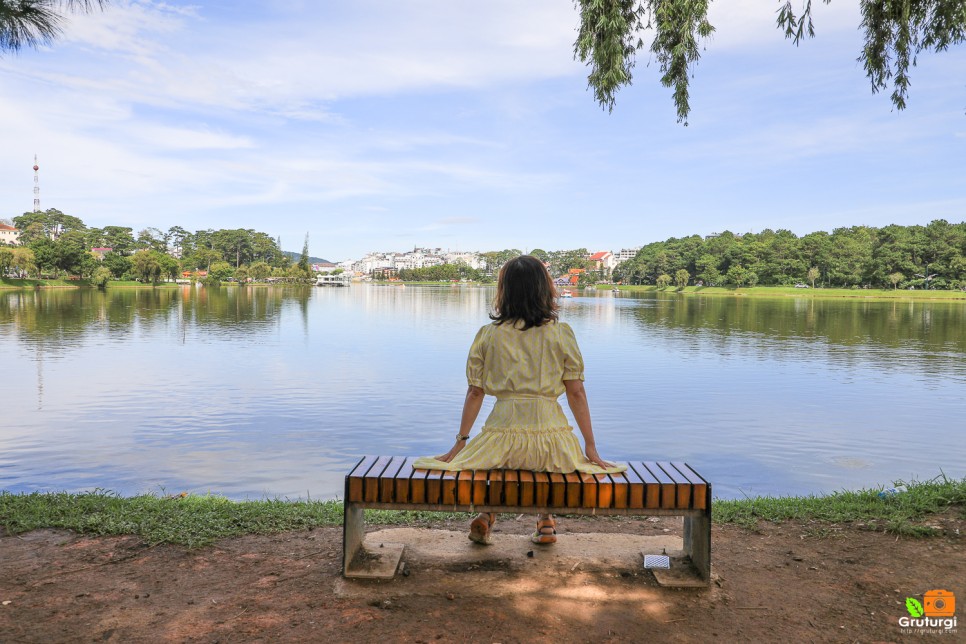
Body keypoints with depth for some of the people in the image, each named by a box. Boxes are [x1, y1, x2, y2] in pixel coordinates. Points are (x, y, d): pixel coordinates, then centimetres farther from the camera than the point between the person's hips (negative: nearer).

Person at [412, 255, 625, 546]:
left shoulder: (487, 335, 3)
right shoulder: (561, 334, 1)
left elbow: (475, 393, 4)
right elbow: (576, 394, 1)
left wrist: (460, 442, 12)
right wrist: (590, 446, 7)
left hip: (503, 432, 0)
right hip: (551, 431, 0)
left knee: (490, 452, 36)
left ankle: (487, 511, 15)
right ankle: (546, 521, 27)